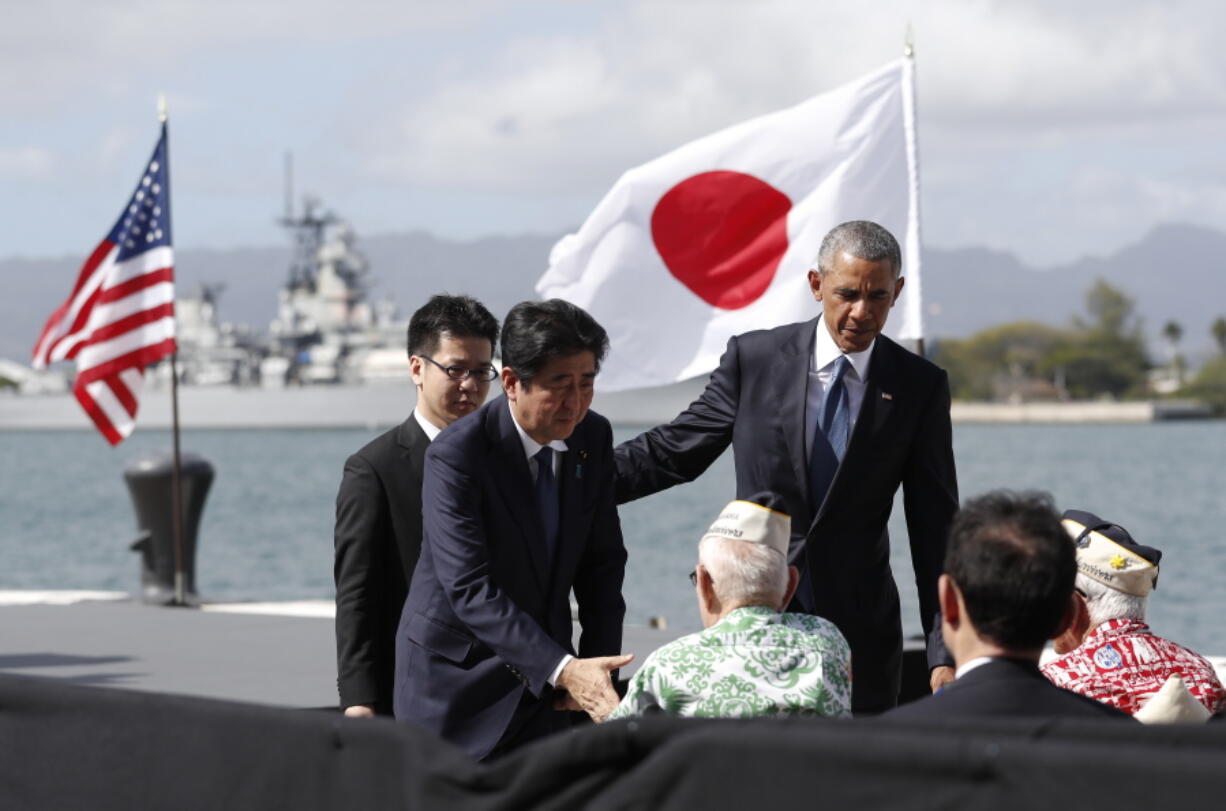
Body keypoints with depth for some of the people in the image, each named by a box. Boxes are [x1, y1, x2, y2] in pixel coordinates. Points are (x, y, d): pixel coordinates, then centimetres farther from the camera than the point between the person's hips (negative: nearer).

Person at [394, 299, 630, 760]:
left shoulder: (594, 437, 0)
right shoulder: (455, 455, -20)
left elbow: (602, 561, 9)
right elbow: (469, 589, -27)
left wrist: (598, 664, -5)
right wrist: (563, 669, -35)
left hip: (544, 690, 5)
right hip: (457, 683, -5)